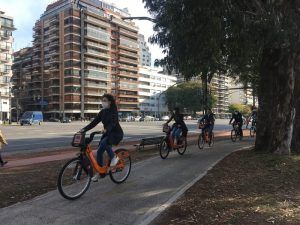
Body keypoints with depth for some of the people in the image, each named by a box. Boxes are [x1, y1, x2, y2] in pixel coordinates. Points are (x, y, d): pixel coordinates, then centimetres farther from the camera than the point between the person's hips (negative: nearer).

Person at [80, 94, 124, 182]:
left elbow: (113, 122, -31)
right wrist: (84, 129, -13)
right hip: (107, 133, 7)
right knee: (99, 151, -1)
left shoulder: (114, 111, -15)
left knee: (103, 142, -34)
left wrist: (106, 129, -49)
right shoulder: (102, 112, 4)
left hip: (116, 133, -7)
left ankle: (114, 157, -11)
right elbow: (94, 122, -1)